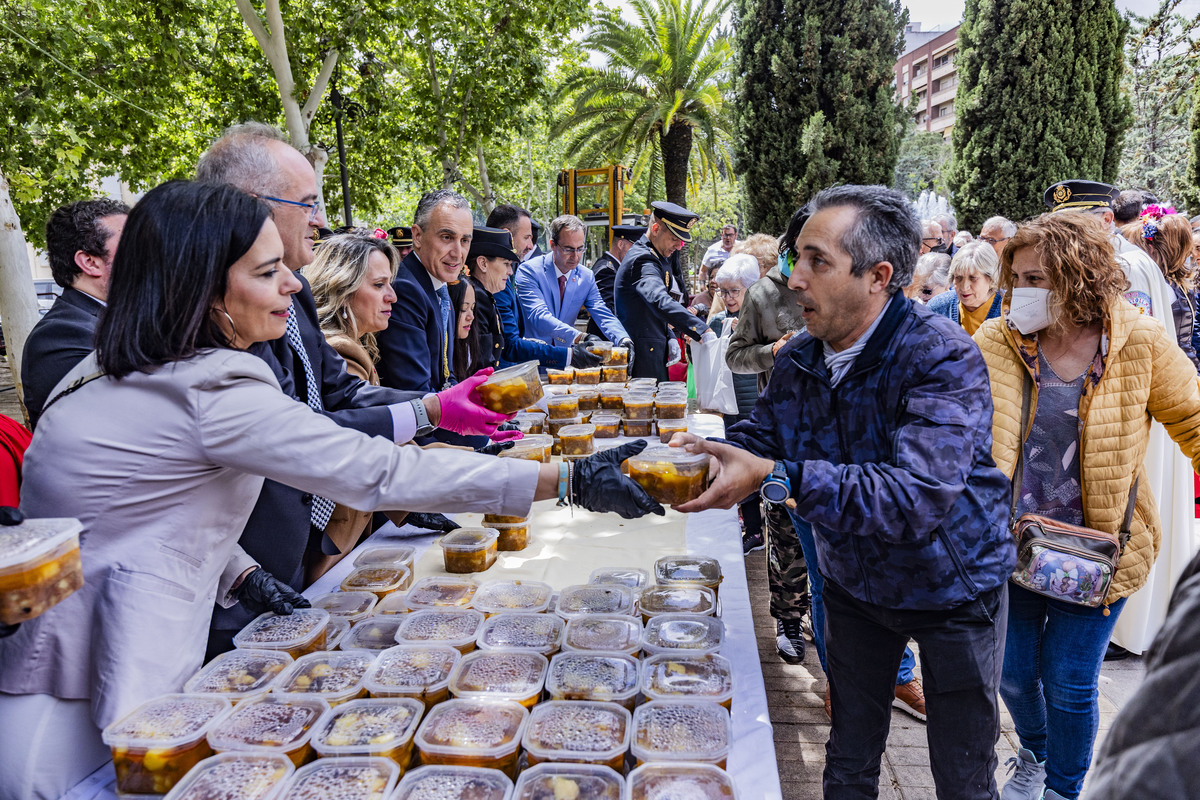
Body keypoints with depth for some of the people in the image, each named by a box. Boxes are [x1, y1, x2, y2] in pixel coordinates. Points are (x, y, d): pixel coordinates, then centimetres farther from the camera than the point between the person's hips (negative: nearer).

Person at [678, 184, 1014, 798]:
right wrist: (702, 453, -25)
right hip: (852, 581, 5)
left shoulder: (945, 359, -30)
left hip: (953, 586, -4)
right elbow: (760, 438, -2)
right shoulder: (799, 359, -9)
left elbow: (917, 499, -41)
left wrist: (776, 478, -48)